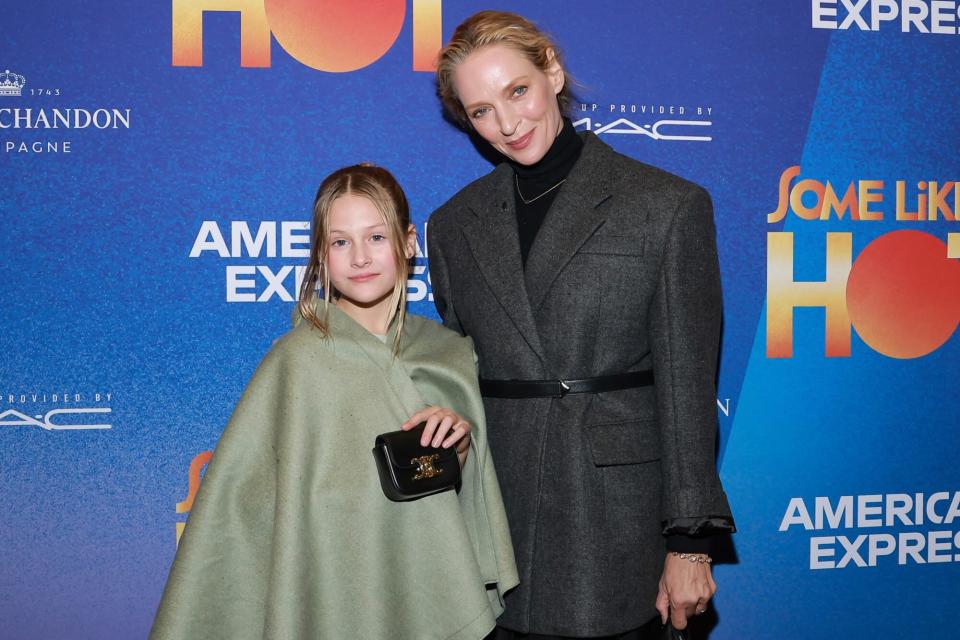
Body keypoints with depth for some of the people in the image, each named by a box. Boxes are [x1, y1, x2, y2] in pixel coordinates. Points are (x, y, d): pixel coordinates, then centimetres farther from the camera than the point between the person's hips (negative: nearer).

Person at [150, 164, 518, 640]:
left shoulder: (452, 354, -1)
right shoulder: (300, 359, -12)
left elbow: (474, 491, 10)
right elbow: (234, 493, -10)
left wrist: (463, 440, -11)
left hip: (431, 593, 4)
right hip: (337, 598, -3)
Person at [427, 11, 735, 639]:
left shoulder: (669, 205, -3)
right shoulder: (455, 225, 9)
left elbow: (688, 388, -5)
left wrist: (689, 544, -7)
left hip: (620, 524, -3)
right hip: (501, 524, 3)